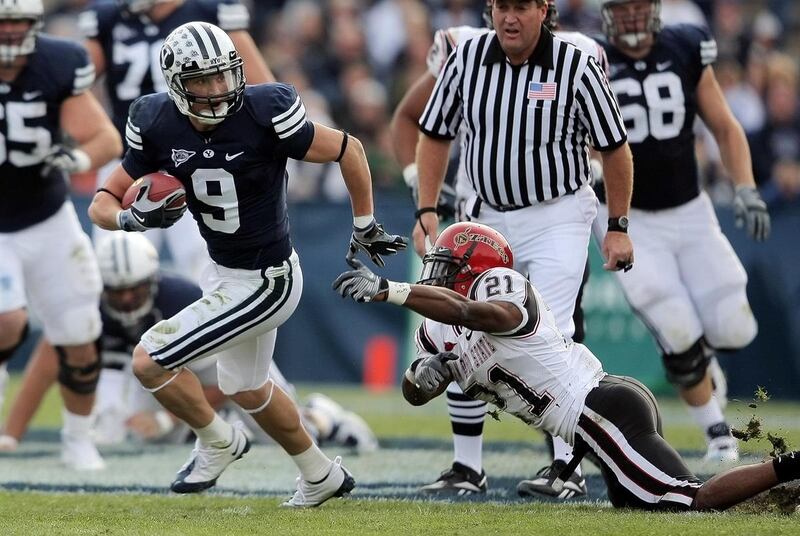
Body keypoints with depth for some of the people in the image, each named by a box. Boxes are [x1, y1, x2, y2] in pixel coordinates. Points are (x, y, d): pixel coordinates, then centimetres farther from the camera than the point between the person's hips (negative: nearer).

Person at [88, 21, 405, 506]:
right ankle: (322, 476, 49)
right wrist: (134, 218, -28)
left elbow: (348, 150, -12)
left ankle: (217, 442, 16)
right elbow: (103, 202, -5)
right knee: (246, 389, 27)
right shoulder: (159, 126, -12)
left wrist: (366, 227, -1)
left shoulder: (263, 114, -26)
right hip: (224, 272, 7)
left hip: (264, 282, -7)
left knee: (151, 362, -11)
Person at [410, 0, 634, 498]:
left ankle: (567, 468, -12)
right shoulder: (468, 58, -5)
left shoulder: (576, 65, -14)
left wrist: (618, 227, -2)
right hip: (487, 215, 5)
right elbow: (437, 134, 8)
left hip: (557, 218, -4)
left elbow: (614, 147, -4)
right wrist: (427, 212, 1)